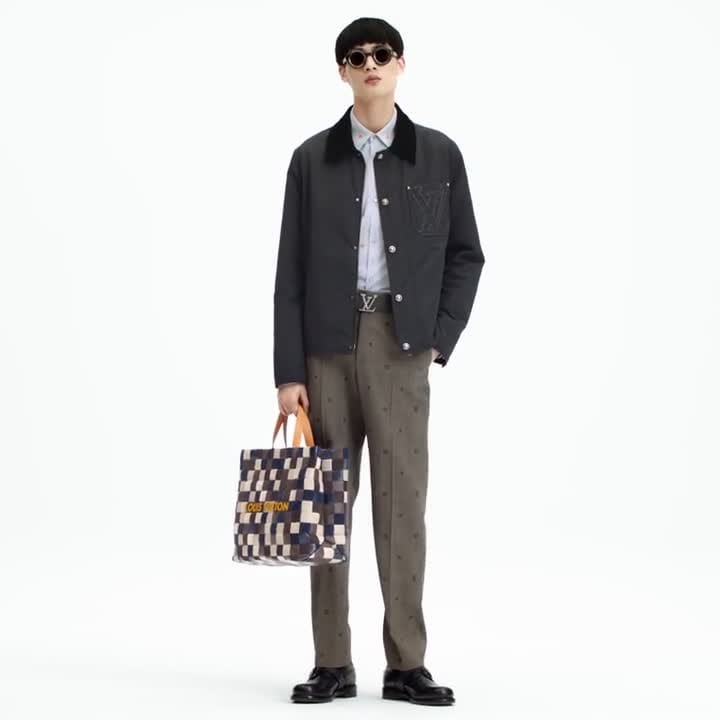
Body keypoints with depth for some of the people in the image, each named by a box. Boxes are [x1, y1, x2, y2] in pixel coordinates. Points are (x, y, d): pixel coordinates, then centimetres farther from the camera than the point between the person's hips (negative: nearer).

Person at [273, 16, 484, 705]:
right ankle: (332, 665, 10)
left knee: (403, 502, -1)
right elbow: (291, 271, 4)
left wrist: (440, 339, 0)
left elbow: (465, 254, 11)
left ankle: (406, 665, 6)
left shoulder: (439, 154, 6)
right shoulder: (312, 158, 6)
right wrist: (288, 371, -2)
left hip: (401, 345, -1)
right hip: (328, 345, 1)